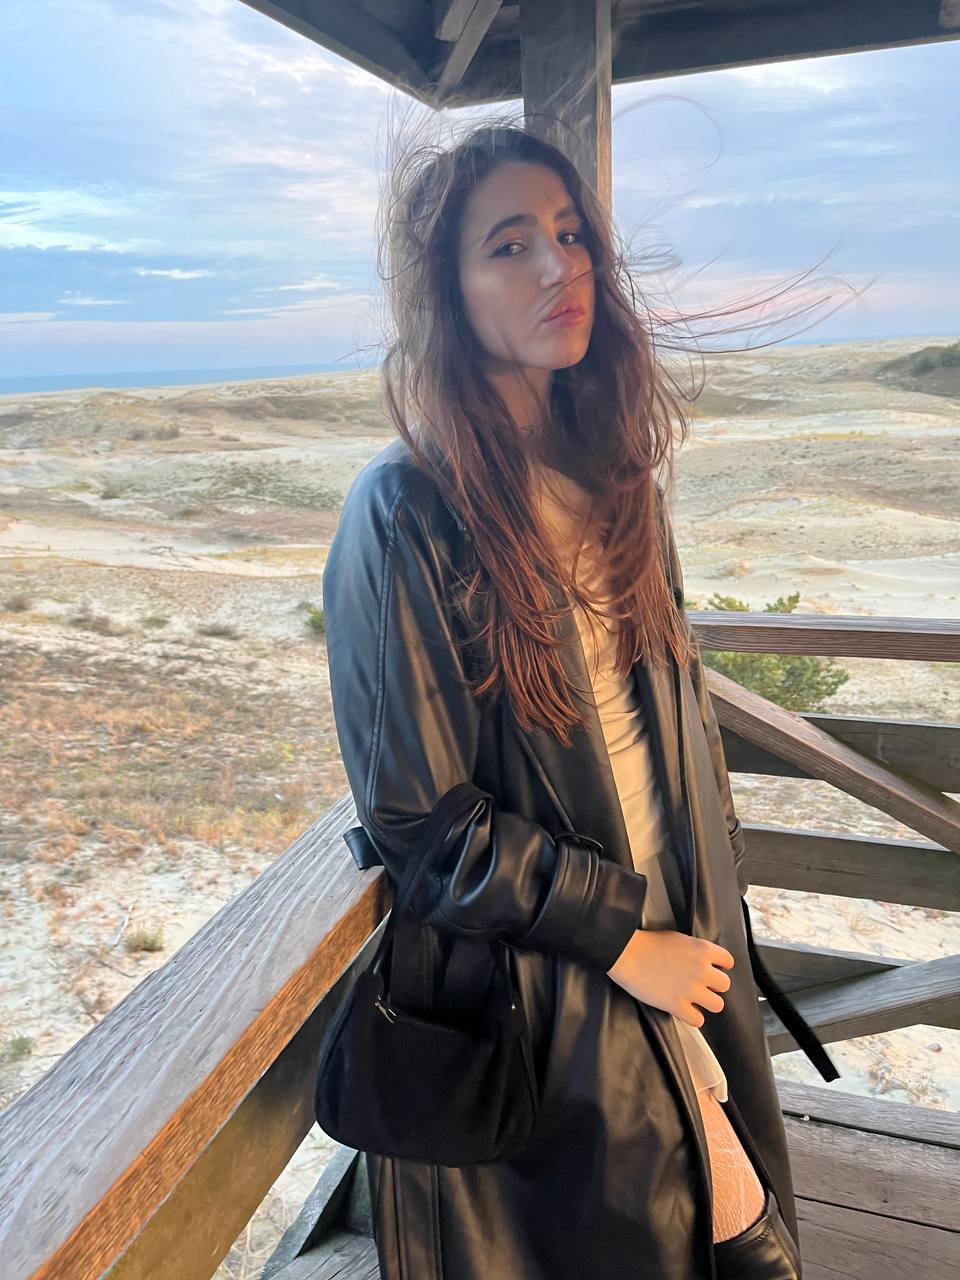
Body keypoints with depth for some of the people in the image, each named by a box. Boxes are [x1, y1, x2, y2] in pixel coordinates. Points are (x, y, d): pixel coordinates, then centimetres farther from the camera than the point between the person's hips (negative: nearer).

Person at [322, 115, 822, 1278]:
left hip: (677, 930, 6)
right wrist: (620, 937, -15)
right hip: (533, 978, -6)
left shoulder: (608, 465, -2)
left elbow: (672, 689, 7)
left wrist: (703, 896, 5)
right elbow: (419, 821, -19)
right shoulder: (405, 515, -23)